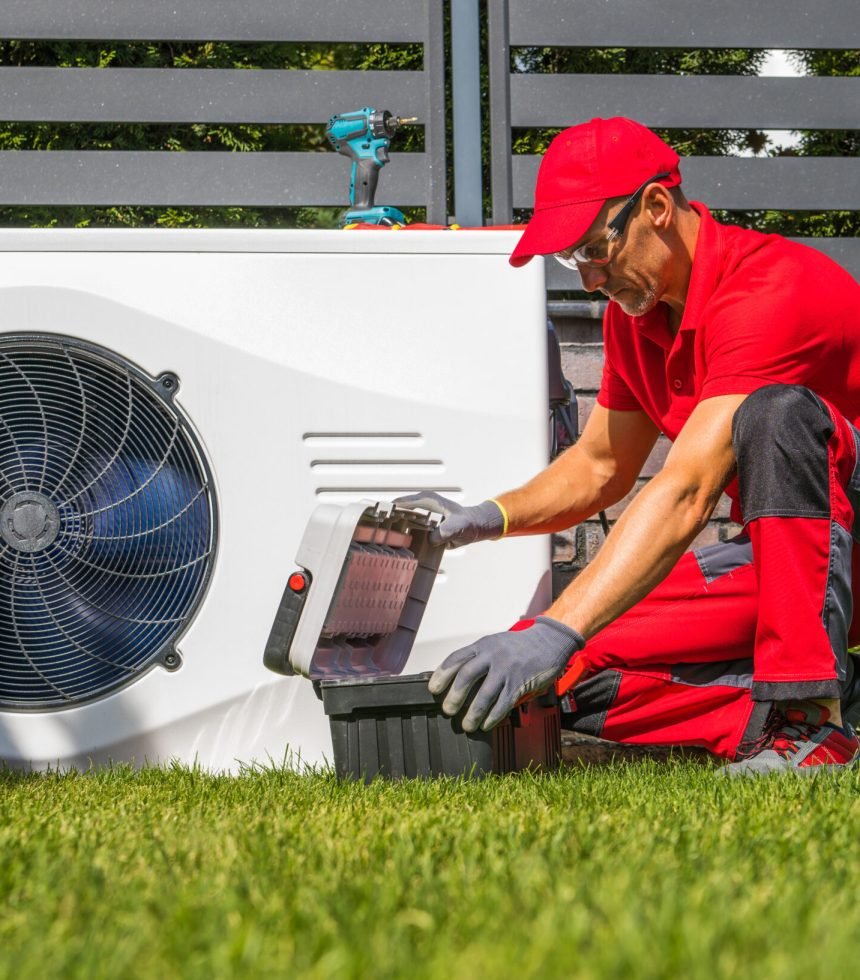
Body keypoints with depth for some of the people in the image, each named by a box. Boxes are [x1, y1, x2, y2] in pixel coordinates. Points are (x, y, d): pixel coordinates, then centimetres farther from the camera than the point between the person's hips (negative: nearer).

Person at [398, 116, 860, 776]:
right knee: (570, 673, -10)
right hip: (769, 556, 7)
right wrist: (484, 519, -3)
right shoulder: (634, 313, 5)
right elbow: (599, 467, 17)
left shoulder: (769, 290, -24)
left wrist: (555, 633, -40)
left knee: (775, 413, -38)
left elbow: (684, 494, -34)